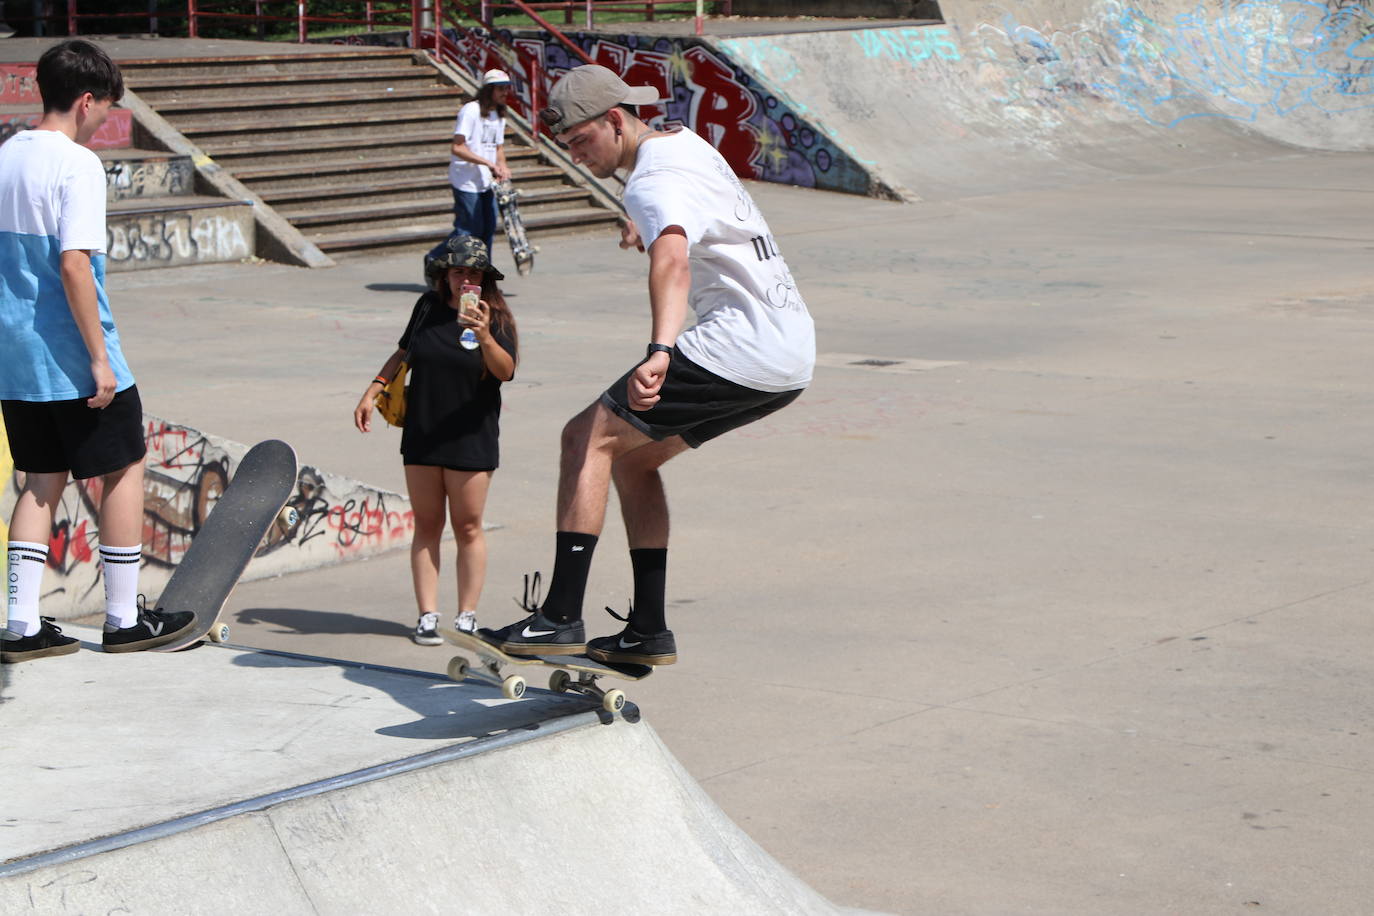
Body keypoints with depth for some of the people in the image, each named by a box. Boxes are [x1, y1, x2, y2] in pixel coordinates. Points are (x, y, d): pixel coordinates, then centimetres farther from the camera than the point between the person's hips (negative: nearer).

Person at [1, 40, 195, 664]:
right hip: (71, 358, -7)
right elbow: (73, 265, -23)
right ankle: (123, 619, 13)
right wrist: (100, 358, -19)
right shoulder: (77, 164, -15)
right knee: (124, 471, 7)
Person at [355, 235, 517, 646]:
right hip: (421, 436, 3)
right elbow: (404, 353, 20)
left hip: (471, 439, -3)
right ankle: (427, 616, 8)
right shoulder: (428, 307, 5)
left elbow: (506, 371, -20)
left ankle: (466, 616, 8)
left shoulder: (496, 317, -6)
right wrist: (372, 391, 14)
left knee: (468, 528, 1)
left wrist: (485, 337, -36)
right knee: (427, 527, 5)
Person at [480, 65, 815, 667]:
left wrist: (659, 352, -54)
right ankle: (648, 631, 17)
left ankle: (561, 618, -15)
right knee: (632, 458, 18)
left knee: (588, 437, -10)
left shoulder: (653, 183, -16)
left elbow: (672, 261, -39)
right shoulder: (685, 143, 16)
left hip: (740, 347, -11)